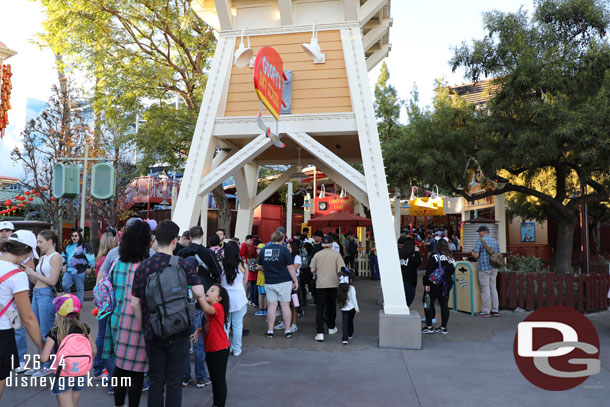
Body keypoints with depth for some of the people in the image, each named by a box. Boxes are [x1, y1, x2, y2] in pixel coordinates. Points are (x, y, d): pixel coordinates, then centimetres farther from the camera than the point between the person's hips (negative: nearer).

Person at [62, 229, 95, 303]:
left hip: (80, 272, -6)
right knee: (64, 285, -1)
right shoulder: (69, 246, 14)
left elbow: (90, 257, -9)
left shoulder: (84, 245, -7)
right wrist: (64, 265, 21)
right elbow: (63, 255, 30)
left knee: (80, 288, 3)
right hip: (69, 271, 6)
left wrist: (89, 267, -9)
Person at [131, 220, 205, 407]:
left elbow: (135, 303, -1)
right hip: (178, 334, -2)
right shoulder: (185, 264, -10)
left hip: (153, 334, 2)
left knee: (155, 382, 15)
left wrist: (144, 327, 11)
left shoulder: (143, 267, -2)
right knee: (174, 383, 10)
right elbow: (199, 293, -20)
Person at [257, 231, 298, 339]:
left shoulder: (264, 250, 3)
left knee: (272, 305, 7)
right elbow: (290, 267, -8)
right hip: (284, 282, -3)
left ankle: (270, 331, 10)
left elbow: (260, 267, 11)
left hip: (269, 282, 3)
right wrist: (296, 281, -1)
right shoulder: (284, 250, -8)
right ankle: (287, 331, 10)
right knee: (285, 305, 5)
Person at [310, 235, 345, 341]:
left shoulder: (317, 254, 0)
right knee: (331, 306, 19)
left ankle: (319, 332, -11)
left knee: (320, 308, -2)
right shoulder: (336, 254, -2)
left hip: (320, 285, 0)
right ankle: (331, 327, 33)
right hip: (333, 284, 1)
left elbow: (312, 270, 2)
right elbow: (341, 270, -8)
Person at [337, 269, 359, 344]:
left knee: (344, 323, -1)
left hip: (344, 308, 1)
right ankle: (350, 335, 37)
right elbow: (354, 298, -11)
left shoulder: (340, 288, 0)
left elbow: (339, 299, 5)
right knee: (350, 321, 19)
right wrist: (357, 308, -7)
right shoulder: (351, 288, -11)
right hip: (351, 308, -1)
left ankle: (345, 339, -13)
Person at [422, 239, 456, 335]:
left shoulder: (434, 256, -11)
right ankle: (443, 327, 14)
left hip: (434, 284, -5)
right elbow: (452, 271, 12)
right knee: (444, 305, 9)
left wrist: (426, 284, -14)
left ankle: (429, 327, 3)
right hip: (447, 284, 5)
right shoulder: (451, 258, 5)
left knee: (428, 303, 4)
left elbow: (429, 271, -15)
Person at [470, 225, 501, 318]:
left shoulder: (480, 241, -10)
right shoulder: (495, 241, 11)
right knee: (493, 288, 11)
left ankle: (486, 312, 3)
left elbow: (476, 255, -13)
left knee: (485, 290, -2)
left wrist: (472, 253, 7)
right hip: (494, 268, 7)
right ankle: (495, 310, 15)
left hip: (484, 268, -7)